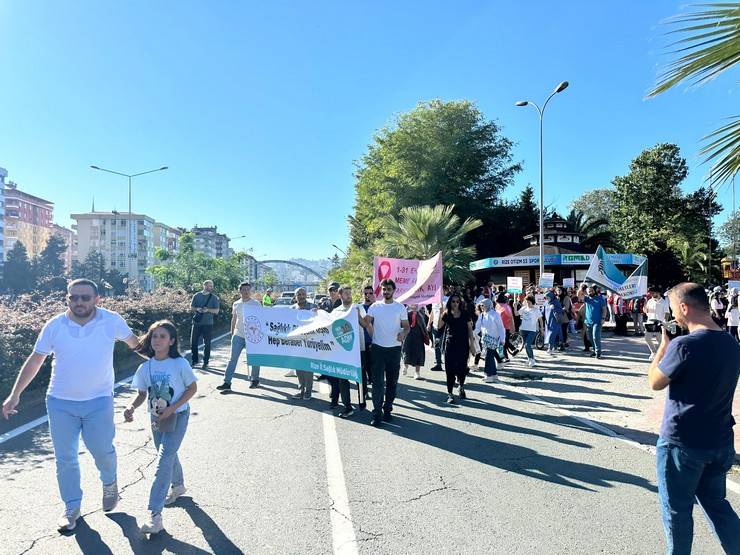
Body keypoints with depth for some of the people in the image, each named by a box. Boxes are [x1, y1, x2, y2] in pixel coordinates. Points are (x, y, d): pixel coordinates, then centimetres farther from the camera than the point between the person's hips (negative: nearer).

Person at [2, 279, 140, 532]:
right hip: (60, 402, 2)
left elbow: (133, 341, 7)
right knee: (65, 457, 9)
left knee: (102, 450, 5)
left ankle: (109, 483, 39)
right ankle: (72, 507, 28)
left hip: (99, 401, -1)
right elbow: (35, 360, 3)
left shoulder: (112, 321, -10)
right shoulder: (54, 326, -6)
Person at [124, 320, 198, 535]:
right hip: (156, 418, 5)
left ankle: (155, 514, -7)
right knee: (168, 454, 23)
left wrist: (172, 408, -19)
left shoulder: (180, 364, -18)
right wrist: (131, 407, -17)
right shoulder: (145, 368, -6)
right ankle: (178, 486, 51)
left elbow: (192, 388, -10)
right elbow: (142, 394, 3)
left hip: (177, 417, -5)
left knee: (164, 460, -11)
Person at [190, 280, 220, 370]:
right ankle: (194, 360, 22)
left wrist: (208, 310, -19)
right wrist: (197, 309, -14)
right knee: (193, 342, 5)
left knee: (207, 344, 2)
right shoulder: (197, 296, 7)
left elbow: (216, 311, -1)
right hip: (197, 322, 2)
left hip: (208, 324, -2)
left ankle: (205, 362, 12)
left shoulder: (214, 298, 2)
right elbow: (191, 307, 7)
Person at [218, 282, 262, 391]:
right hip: (238, 335, 3)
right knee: (233, 359, -1)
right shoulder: (236, 304, 8)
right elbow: (234, 319, 17)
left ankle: (255, 380, 24)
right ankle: (227, 383, 0)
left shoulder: (256, 303, -3)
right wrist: (232, 333, 16)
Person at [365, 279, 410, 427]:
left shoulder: (400, 307, 4)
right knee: (378, 382, -6)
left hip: (394, 348, 2)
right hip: (378, 348, -1)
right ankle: (376, 413, -2)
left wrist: (403, 333, -17)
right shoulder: (375, 306, 3)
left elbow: (406, 326, 5)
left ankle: (387, 409, 22)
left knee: (392, 382, 10)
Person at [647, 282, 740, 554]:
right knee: (717, 503, 23)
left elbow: (655, 382, -10)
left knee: (677, 510, 10)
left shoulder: (684, 345, -22)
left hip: (682, 443, -7)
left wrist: (664, 344, -2)